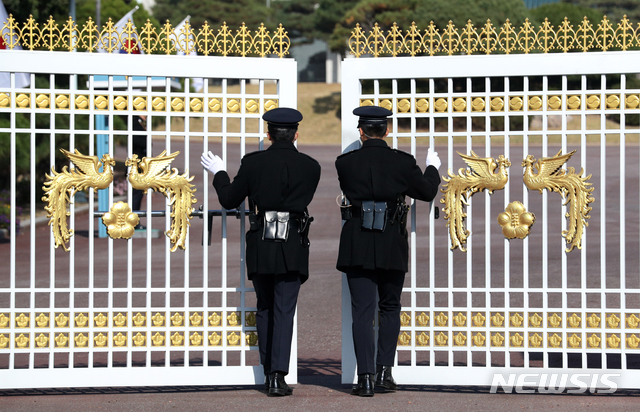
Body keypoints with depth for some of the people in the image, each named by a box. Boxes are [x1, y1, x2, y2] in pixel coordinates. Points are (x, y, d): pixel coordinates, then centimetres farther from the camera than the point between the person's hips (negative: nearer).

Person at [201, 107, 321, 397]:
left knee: (265, 309, 16)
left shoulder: (252, 163, -4)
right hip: (293, 247, 0)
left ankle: (268, 372, 21)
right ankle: (278, 376, -10)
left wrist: (219, 174, 24)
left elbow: (229, 200, 5)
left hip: (260, 246, 0)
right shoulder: (310, 167, -1)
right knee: (284, 312, 0)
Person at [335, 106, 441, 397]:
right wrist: (432, 168, 28)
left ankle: (366, 377, -4)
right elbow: (427, 192, 8)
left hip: (357, 245, 0)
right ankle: (384, 372, 8)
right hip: (392, 246, 0)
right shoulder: (403, 162, -5)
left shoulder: (346, 163, -4)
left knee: (362, 310, 2)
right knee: (390, 308, 14)